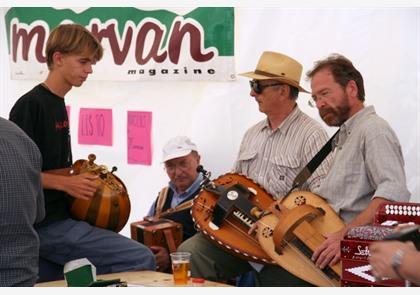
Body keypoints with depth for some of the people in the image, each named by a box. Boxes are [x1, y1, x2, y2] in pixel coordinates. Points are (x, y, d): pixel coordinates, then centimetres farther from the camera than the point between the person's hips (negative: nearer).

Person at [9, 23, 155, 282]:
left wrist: (82, 178, 9)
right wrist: (64, 183, -22)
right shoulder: (30, 105, -13)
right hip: (47, 225, -10)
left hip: (58, 219, 10)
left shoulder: (58, 104, 16)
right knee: (142, 260, -14)